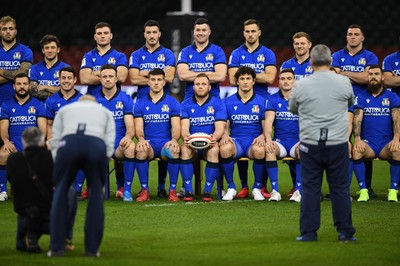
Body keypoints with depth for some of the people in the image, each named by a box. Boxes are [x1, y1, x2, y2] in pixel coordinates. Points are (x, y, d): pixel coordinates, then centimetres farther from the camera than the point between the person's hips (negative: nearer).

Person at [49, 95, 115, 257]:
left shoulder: (64, 109, 36)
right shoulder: (105, 112, 35)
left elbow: (55, 139, 23)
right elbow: (110, 142, 19)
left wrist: (58, 163, 23)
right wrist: (104, 162, 20)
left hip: (68, 143, 0)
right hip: (97, 145, 0)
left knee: (60, 193, 15)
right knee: (96, 194, 17)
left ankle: (56, 248, 10)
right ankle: (92, 248, 14)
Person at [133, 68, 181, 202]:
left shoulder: (172, 103, 9)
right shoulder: (140, 103, 12)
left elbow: (176, 127, 1)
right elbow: (138, 127, 3)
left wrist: (174, 139, -22)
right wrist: (141, 139, -22)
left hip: (166, 143, 0)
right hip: (148, 143, 0)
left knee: (174, 151, -37)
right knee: (140, 150, -36)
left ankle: (173, 190, -22)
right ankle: (144, 190, -23)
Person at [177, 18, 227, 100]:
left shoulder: (218, 51, 4)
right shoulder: (185, 52, 9)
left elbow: (220, 76, -10)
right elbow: (182, 75, -6)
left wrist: (193, 77, -7)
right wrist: (208, 74, -7)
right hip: (190, 98, 1)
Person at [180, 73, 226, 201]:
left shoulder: (218, 103, 4)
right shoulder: (186, 105, 8)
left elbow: (220, 127, -6)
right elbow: (184, 127, -4)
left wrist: (215, 137, -30)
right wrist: (185, 137, -29)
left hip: (210, 144, -1)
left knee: (214, 149, -36)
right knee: (185, 147, -34)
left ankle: (207, 191, -30)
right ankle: (188, 191, -32)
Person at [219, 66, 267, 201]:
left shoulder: (262, 102, 9)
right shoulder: (228, 102, 12)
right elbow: (225, 126, 12)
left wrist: (262, 136, -16)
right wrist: (225, 135, -12)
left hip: (254, 141, -1)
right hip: (235, 141, 1)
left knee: (259, 150, -38)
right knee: (225, 148, -35)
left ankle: (257, 187, -13)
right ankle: (231, 187, -17)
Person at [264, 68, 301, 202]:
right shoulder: (273, 99, 8)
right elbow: (268, 121, -4)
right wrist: (268, 139, -23)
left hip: (298, 141, -1)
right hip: (280, 141, 1)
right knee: (269, 149, -33)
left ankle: (298, 190, -32)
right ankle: (275, 190, -31)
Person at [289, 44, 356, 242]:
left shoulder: (300, 86, -4)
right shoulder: (343, 83, -3)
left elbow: (292, 109, 14)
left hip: (310, 144, 0)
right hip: (337, 143, 0)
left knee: (310, 188, 6)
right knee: (340, 188, 6)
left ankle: (308, 232, 6)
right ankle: (345, 232, 8)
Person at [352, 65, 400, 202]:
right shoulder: (361, 97, 9)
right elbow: (357, 118, -4)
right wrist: (357, 139, -22)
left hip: (386, 143, 0)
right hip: (368, 143, 0)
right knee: (355, 151, -34)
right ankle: (363, 190, -24)